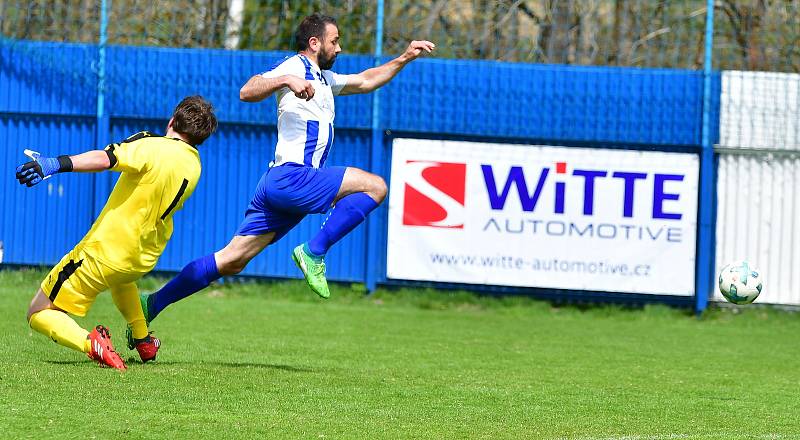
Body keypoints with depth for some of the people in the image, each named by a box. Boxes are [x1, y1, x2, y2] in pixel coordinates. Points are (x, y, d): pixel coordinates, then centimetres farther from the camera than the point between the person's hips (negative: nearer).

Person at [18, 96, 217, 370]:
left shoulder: (151, 146, -17)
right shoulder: (194, 166, 3)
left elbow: (105, 159, -35)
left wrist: (55, 164, -46)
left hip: (103, 252, -7)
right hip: (144, 261, 7)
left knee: (39, 314, 2)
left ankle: (91, 344, -23)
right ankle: (144, 342, 39)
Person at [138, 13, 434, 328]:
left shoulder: (323, 78, 26)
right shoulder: (295, 66, -3)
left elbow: (365, 81, 41)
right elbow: (247, 92, -18)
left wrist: (404, 59, 33)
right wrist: (286, 80, -32)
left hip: (277, 185, 9)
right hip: (291, 177, -9)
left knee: (232, 260, 6)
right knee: (375, 186, -12)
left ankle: (153, 303, 3)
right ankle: (314, 251, -17)